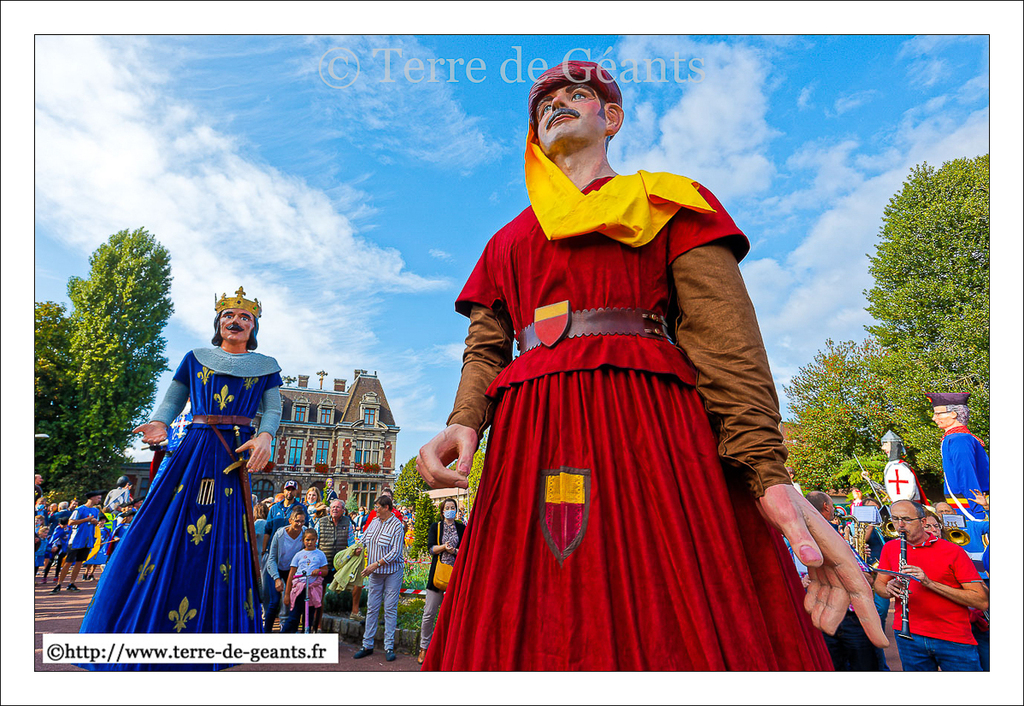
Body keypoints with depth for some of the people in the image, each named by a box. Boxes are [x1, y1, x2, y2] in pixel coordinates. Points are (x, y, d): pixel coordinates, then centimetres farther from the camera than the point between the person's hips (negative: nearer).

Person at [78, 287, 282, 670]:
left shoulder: (265, 366, 10)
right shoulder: (195, 358, 14)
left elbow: (273, 409, 3)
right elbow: (172, 400, 12)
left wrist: (265, 436, -17)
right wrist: (158, 423, -9)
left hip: (238, 458, -1)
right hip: (194, 451, 1)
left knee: (223, 543, -2)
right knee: (167, 533, -2)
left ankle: (202, 644, 8)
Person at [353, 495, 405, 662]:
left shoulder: (397, 526, -14)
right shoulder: (375, 521, 5)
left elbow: (396, 552, -18)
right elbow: (365, 538, 18)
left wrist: (376, 564, -22)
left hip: (392, 571, -5)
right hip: (375, 573, 5)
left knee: (390, 608, 2)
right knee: (372, 608, 9)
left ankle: (389, 647, 11)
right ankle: (367, 645, 19)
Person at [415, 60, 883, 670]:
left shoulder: (663, 201, 15)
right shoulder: (508, 241, 27)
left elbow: (725, 335, 2)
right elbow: (485, 346, 19)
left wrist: (768, 471, -11)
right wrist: (464, 423, -3)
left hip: (652, 421, -3)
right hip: (529, 434, 4)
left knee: (678, 629, -6)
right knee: (530, 631, 3)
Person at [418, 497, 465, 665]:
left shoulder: (462, 528, 8)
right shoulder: (435, 527, 9)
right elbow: (432, 548, -2)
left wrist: (455, 551, -15)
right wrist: (444, 547, -19)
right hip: (437, 573, 0)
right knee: (429, 613, 1)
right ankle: (424, 648, 16)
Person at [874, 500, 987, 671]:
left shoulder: (953, 551, -6)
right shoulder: (890, 548, 7)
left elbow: (982, 602, -11)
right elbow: (878, 585, 11)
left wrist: (929, 582, -21)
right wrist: (889, 589, -13)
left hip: (955, 638, -2)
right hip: (909, 635, 2)